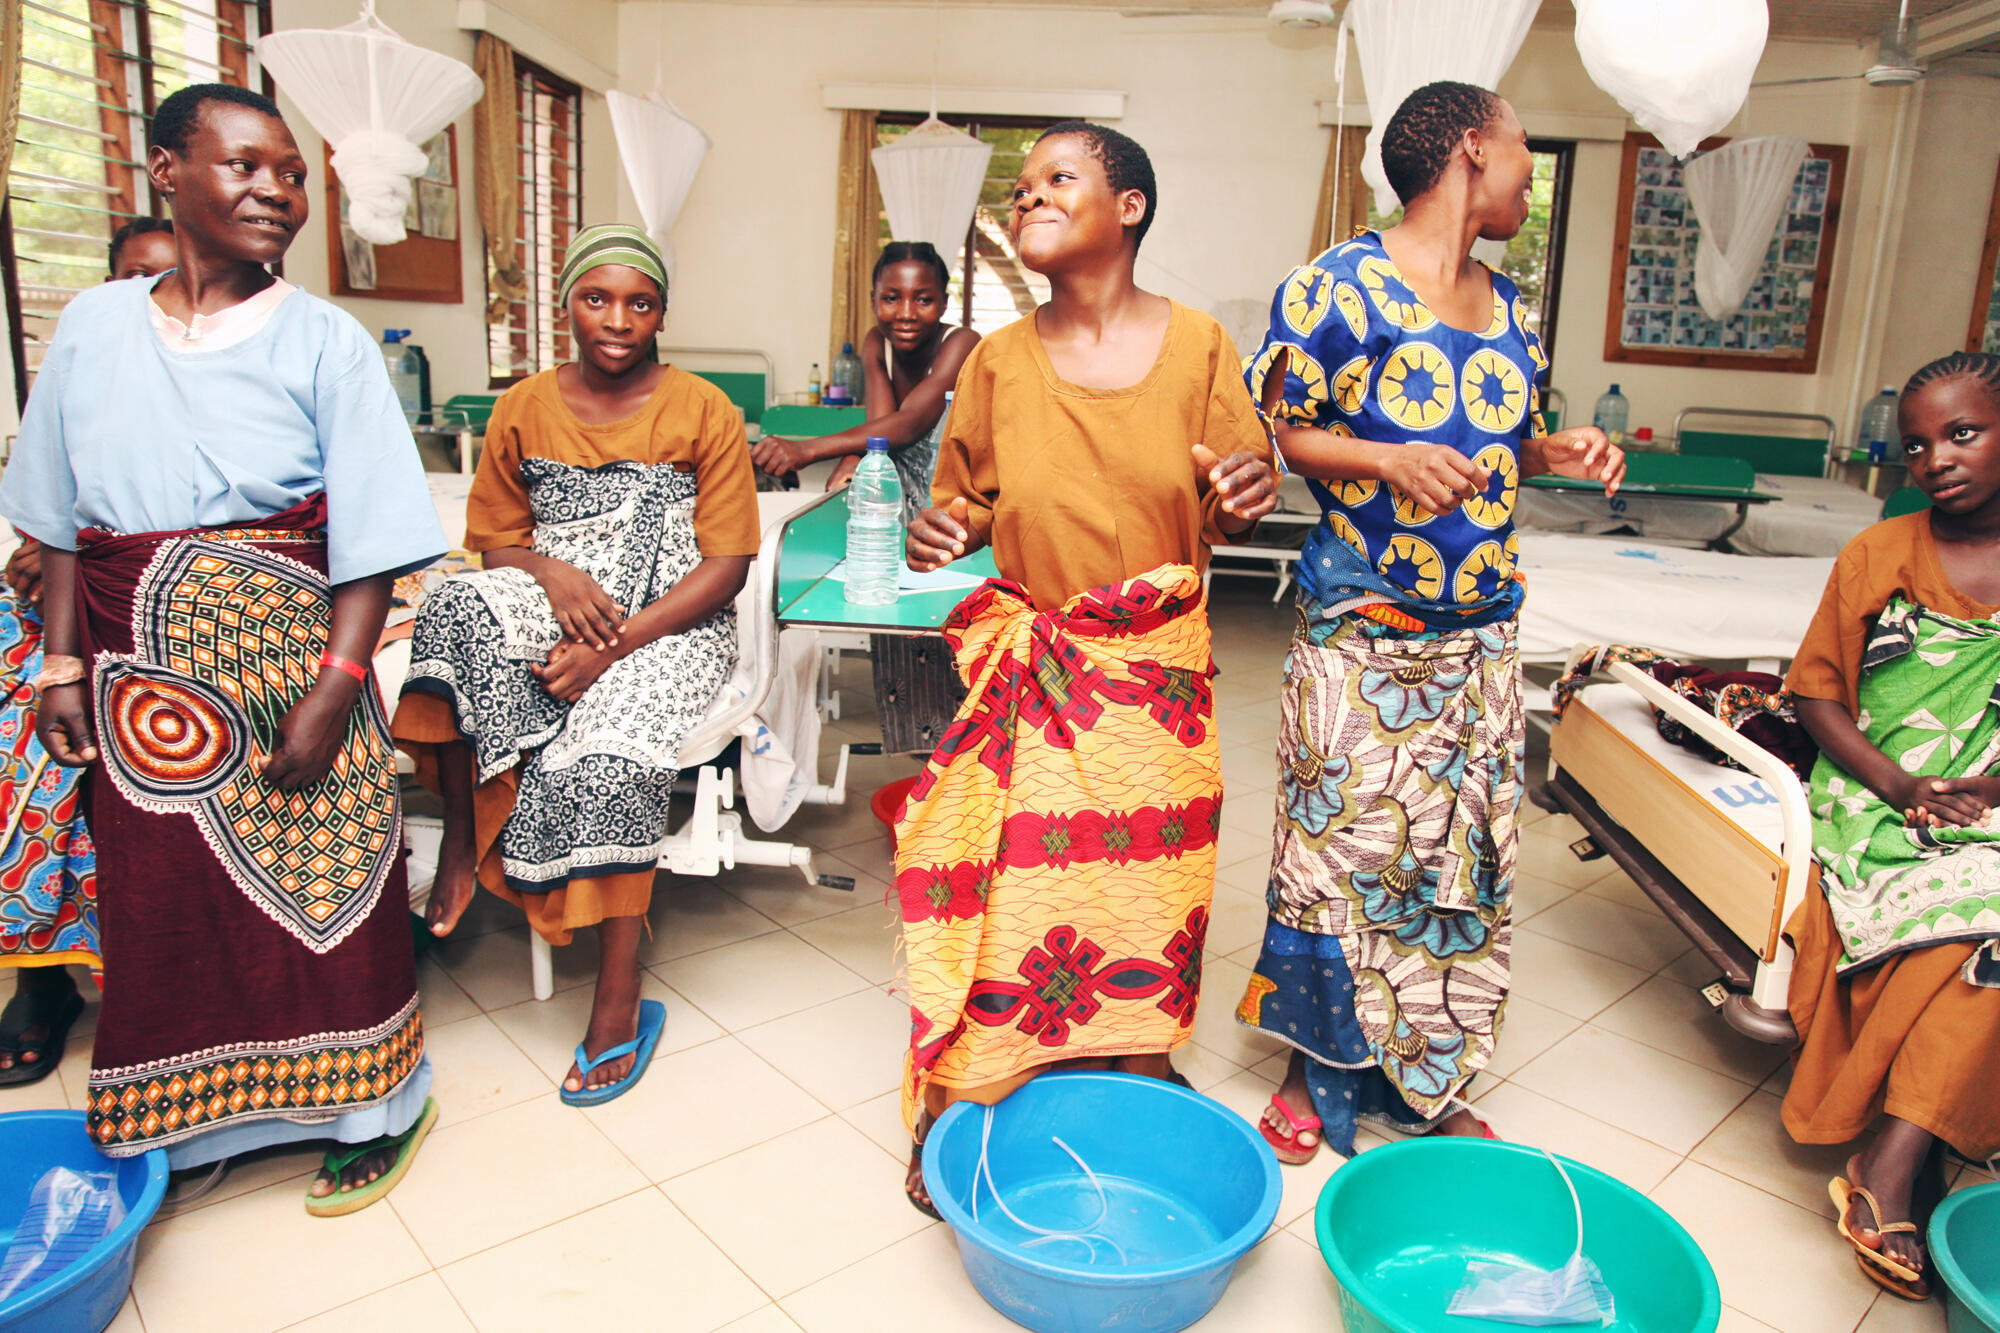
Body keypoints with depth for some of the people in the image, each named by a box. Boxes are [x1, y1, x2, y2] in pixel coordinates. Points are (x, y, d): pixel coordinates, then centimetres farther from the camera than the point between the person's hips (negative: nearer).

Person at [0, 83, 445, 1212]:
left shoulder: (326, 343, -4)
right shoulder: (93, 327, 7)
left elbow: (372, 544, -10)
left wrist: (331, 692, -17)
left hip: (285, 660, -4)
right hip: (142, 679, 4)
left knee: (320, 882, 3)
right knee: (158, 896, 13)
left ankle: (374, 1106, 22)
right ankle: (181, 1126, 33)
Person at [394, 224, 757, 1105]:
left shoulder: (703, 412, -1)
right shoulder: (524, 409, 10)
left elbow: (727, 564, -7)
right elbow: (496, 541, 12)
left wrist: (616, 644, -17)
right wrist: (553, 574, -14)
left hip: (671, 625, -3)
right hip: (556, 608, 3)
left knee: (608, 754, -30)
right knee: (459, 607, -30)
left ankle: (619, 1000, -18)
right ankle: (461, 830, -15)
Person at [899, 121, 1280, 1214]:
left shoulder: (1197, 346, -2)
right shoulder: (999, 361, 1)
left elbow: (1224, 507, 2)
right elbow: (972, 497, 8)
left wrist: (1241, 500, -21)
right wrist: (942, 529, -14)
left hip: (1158, 665, 0)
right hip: (1032, 663, 0)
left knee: (1149, 864, 9)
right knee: (1015, 871, -1)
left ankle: (1140, 1066, 33)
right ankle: (964, 1101, 19)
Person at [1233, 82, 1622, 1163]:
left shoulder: (1507, 305, 13)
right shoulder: (1335, 287, -9)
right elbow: (1274, 435, -10)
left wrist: (1553, 453, 2)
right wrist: (1385, 460, -24)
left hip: (1479, 631, 7)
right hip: (1359, 633, -7)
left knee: (1462, 854, 11)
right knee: (1343, 845, 2)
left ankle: (1427, 1084, 28)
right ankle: (1314, 1070, 23)